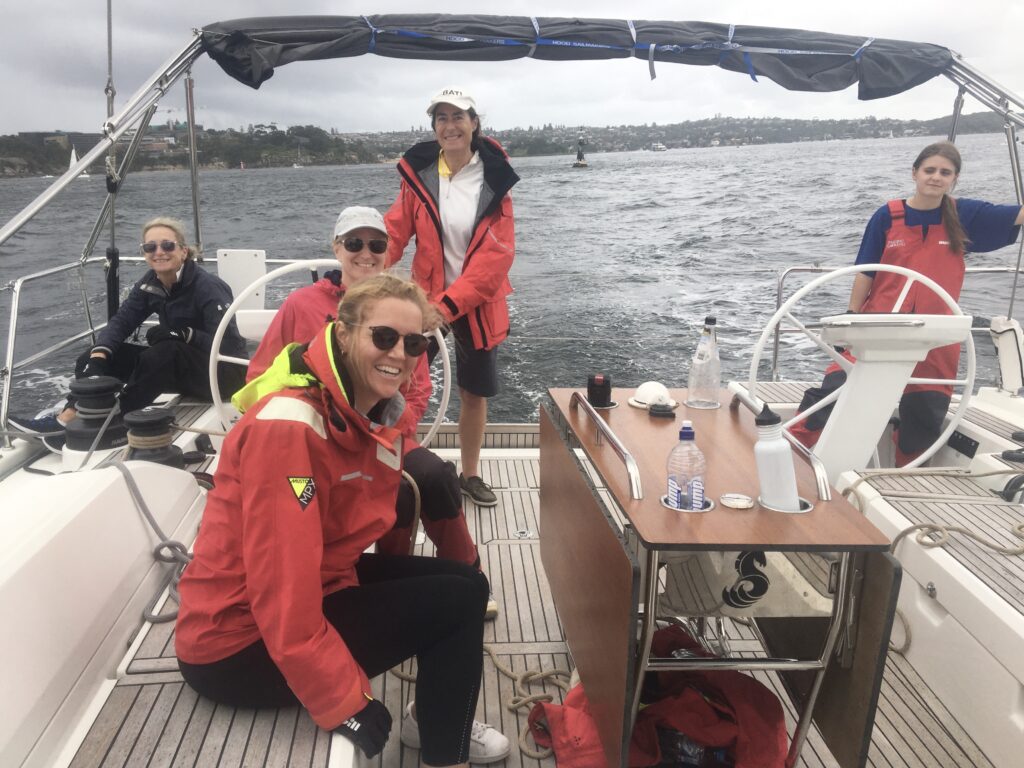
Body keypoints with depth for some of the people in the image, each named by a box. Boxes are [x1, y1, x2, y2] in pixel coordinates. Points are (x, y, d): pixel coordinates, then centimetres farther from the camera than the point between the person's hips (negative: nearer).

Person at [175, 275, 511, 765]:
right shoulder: (288, 424, -27)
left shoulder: (377, 410, 0)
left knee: (465, 580, 7)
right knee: (456, 602, -14)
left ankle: (434, 722, 28)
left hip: (319, 584, 9)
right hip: (240, 642, -9)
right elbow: (282, 587, -28)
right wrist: (345, 702, -24)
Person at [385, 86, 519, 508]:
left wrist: (449, 303, -23)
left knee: (475, 393, 13)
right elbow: (394, 232, -9)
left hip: (477, 305, 0)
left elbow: (497, 254, -13)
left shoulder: (494, 179, -7)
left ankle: (470, 475, 32)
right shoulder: (419, 173, -4)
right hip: (425, 299, 0)